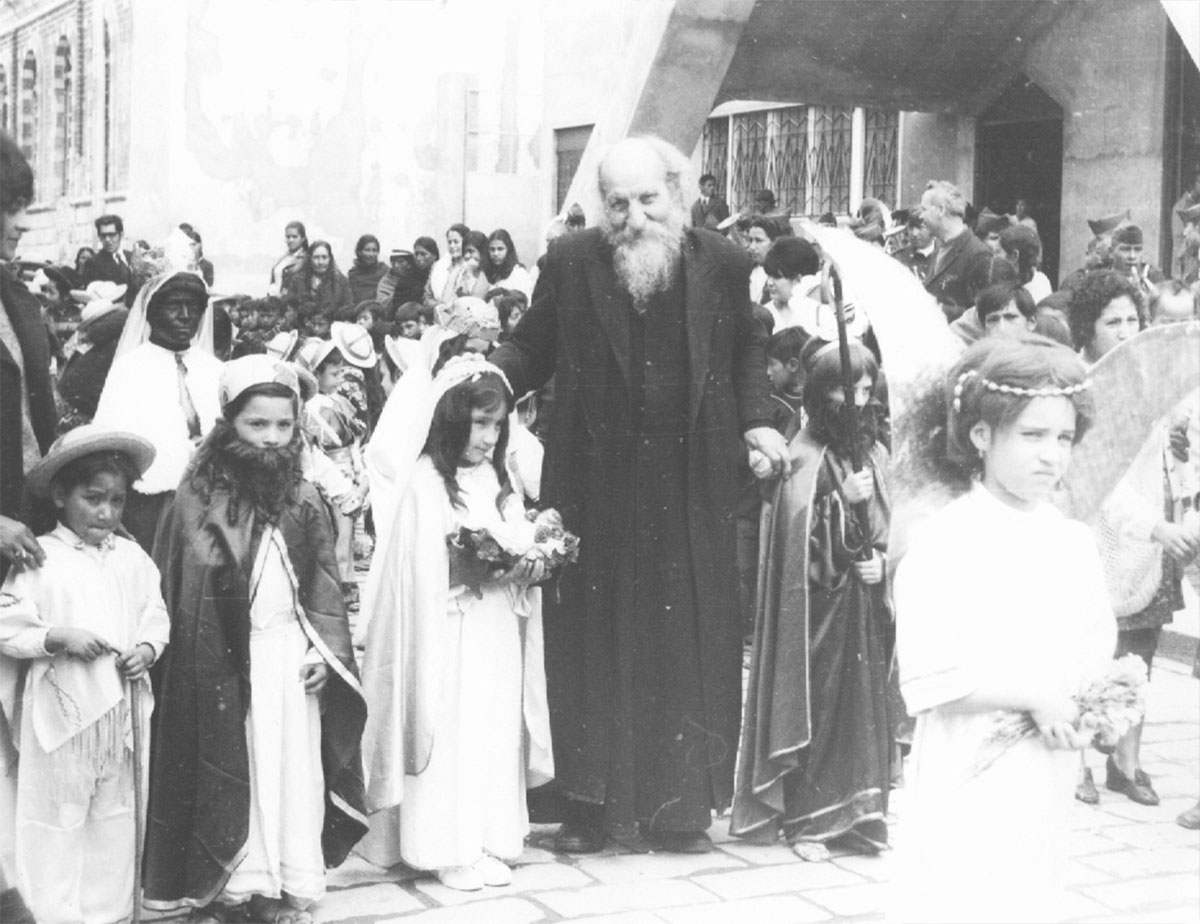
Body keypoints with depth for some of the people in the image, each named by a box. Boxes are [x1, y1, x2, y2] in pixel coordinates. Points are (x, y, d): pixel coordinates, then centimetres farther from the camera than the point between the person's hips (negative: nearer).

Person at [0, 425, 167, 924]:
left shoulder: (133, 559, 5)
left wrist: (147, 649, -8)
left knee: (115, 817, 13)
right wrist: (60, 637, -20)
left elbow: (155, 615, 11)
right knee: (57, 818, 3)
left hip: (121, 709, 4)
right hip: (60, 709, -4)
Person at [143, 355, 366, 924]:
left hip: (292, 653, 3)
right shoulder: (198, 497, -6)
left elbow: (324, 583, 8)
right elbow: (172, 583, -6)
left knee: (293, 767, 5)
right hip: (219, 661, -3)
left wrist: (324, 650, -1)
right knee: (226, 771, 1)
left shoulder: (302, 499, 6)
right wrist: (188, 653, -11)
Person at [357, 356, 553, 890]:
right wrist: (489, 567, -21)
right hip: (450, 635, -6)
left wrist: (532, 566, -7)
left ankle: (488, 840, 17)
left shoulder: (500, 480, 11)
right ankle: (447, 849, 7)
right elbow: (425, 571, -14)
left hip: (500, 634, 6)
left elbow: (521, 548, 14)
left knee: (498, 734, 8)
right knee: (451, 736, -2)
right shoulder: (426, 482, -9)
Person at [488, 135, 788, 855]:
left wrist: (756, 419, -1)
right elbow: (531, 347, 6)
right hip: (597, 487, -1)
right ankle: (591, 802, 14)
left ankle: (681, 804, 17)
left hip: (690, 491, 1)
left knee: (687, 640, 6)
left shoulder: (723, 263, 2)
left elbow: (745, 349, 14)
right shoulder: (571, 262, -1)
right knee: (594, 640, 4)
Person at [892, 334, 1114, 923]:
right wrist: (1034, 698, -18)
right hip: (967, 784, -6)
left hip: (1046, 786, 6)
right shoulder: (943, 543, -11)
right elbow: (928, 683, -16)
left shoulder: (1074, 543, 8)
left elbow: (1095, 654, 16)